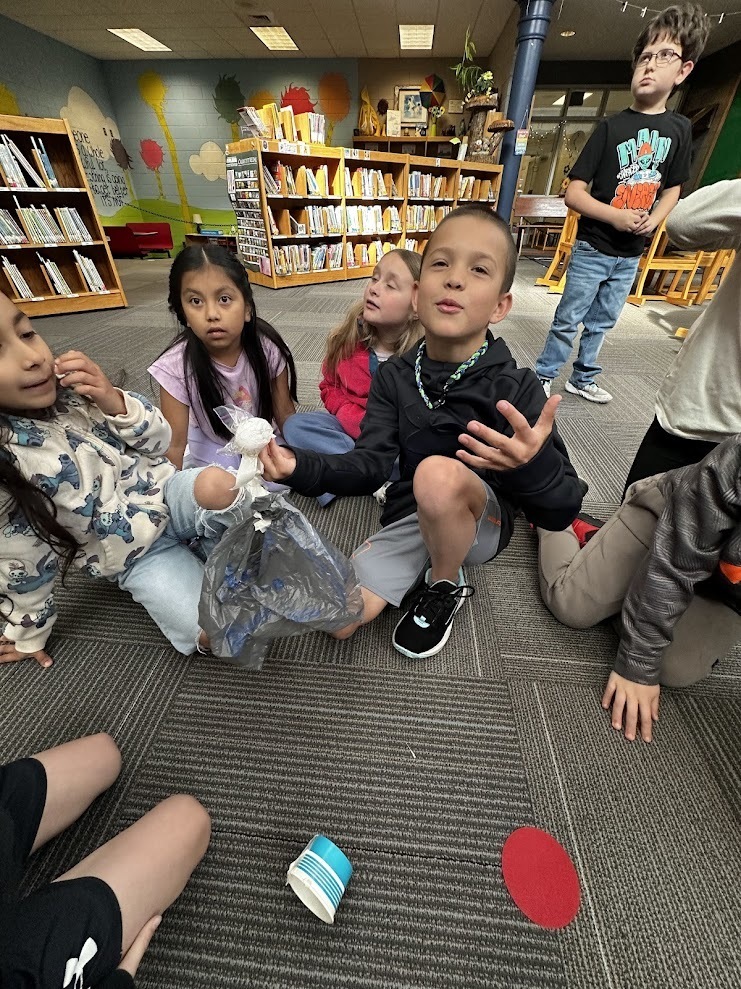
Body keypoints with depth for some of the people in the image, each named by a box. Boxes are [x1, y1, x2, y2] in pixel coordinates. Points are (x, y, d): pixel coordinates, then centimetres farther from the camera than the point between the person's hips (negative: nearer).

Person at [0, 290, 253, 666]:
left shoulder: (72, 390, -5)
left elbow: (159, 441, 0)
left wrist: (114, 401, -19)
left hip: (168, 496, 4)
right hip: (137, 557, -3)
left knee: (214, 484, -33)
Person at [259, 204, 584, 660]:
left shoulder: (518, 387, -14)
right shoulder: (395, 376, -3)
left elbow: (561, 512, -16)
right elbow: (371, 465, -9)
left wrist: (536, 464, -39)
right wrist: (302, 467, -26)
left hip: (485, 519, -2)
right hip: (411, 517, 3)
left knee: (437, 472, -37)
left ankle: (444, 586, -6)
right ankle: (431, 564, 16)